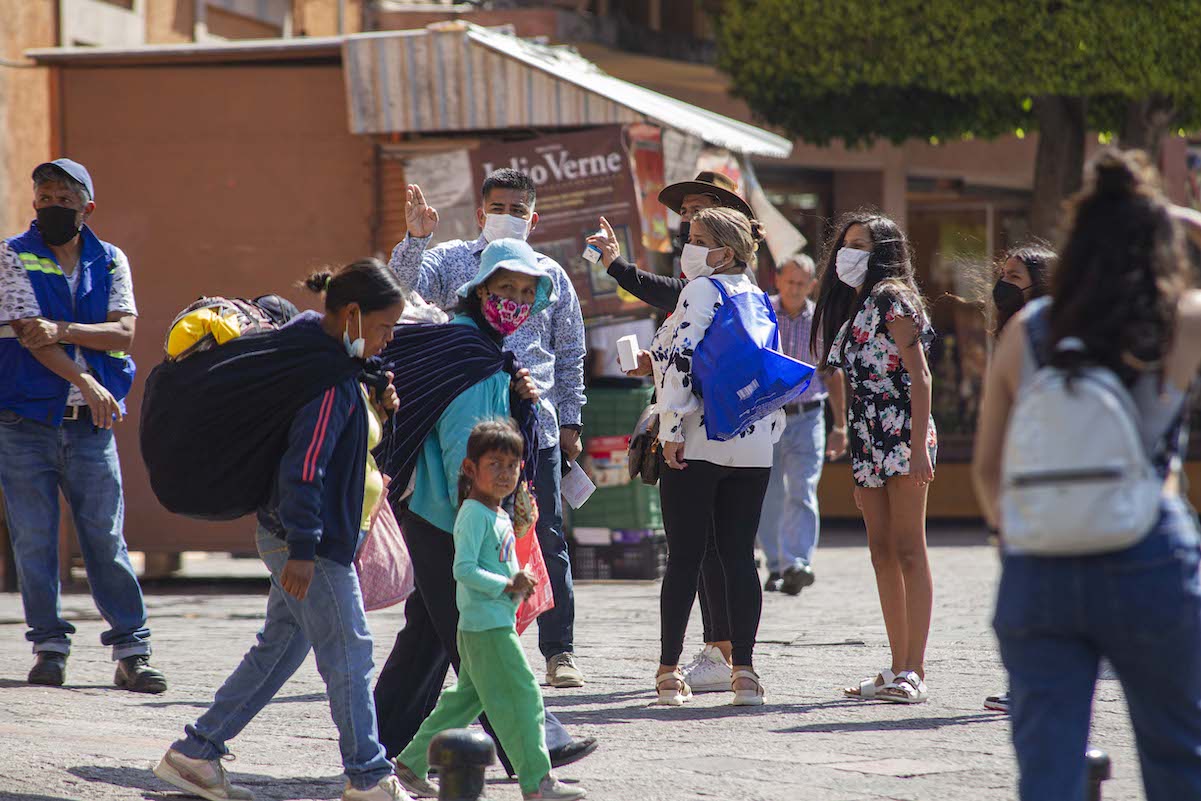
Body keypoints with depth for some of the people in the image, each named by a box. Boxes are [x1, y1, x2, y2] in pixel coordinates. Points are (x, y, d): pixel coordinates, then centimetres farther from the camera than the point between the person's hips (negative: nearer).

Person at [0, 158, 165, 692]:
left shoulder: (111, 262, 9)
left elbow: (124, 332, -3)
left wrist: (62, 331, -16)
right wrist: (85, 382, -15)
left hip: (91, 425, 1)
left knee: (106, 537, -1)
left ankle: (131, 652, 1)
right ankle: (49, 646, 9)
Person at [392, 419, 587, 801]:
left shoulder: (501, 516, 17)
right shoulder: (474, 515, -13)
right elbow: (464, 569, -20)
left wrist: (520, 582, 8)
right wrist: (506, 585, -23)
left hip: (499, 623, 10)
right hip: (486, 626, -10)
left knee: (466, 698, 15)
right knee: (522, 695, -9)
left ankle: (412, 763, 20)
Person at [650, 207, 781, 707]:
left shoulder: (702, 290, -7)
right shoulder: (757, 297, 15)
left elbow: (682, 357, -17)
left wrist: (672, 427, -15)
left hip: (699, 443, -6)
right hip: (754, 449, 6)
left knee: (684, 557, -1)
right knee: (740, 555, 6)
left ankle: (669, 671, 1)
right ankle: (744, 670, 1)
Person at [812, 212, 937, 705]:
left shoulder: (891, 298, -6)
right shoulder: (851, 307, 20)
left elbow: (919, 375, -13)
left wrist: (919, 447, -21)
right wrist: (861, 473, 18)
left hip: (902, 437, -9)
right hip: (868, 443, 9)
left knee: (908, 550, -9)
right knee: (882, 554, 7)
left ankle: (914, 672, -12)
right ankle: (899, 670, 9)